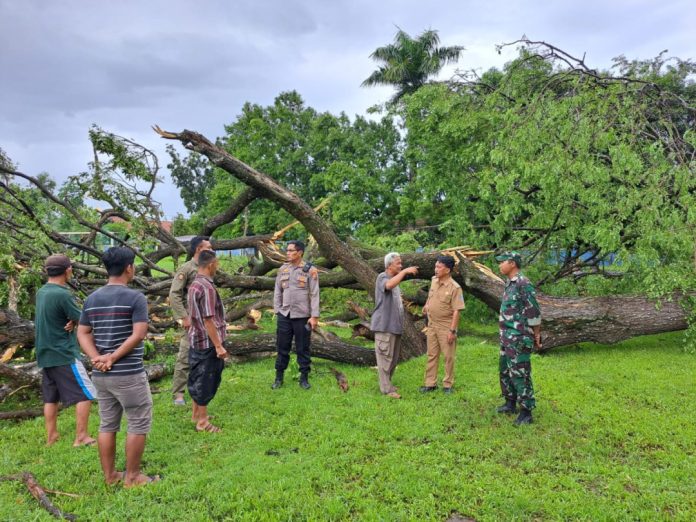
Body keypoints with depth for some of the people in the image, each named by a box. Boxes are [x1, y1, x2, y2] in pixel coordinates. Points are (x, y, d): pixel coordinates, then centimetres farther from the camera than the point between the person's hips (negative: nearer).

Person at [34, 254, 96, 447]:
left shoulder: (41, 292, 6)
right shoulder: (63, 295, -20)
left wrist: (72, 320, -8)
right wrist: (74, 321, 7)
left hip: (45, 354, 8)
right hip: (64, 354, -8)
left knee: (50, 397, 16)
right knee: (86, 394, -1)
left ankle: (51, 436, 23)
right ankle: (81, 437, 0)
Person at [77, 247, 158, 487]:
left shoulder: (91, 299, 8)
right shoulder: (135, 297, -12)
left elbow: (83, 333, 8)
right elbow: (138, 335, -18)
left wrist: (97, 358, -3)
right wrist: (114, 358, -13)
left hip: (100, 375, 7)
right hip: (128, 374, -7)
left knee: (107, 425, 16)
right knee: (138, 424, 6)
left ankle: (109, 475, 25)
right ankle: (132, 476, 13)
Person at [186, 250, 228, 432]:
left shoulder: (194, 285, 8)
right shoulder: (207, 287, -21)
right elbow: (208, 320, -24)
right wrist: (219, 346, -21)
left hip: (195, 340, 9)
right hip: (207, 342, -9)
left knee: (197, 379, 19)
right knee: (206, 381, 1)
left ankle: (196, 413, 33)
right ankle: (202, 422, 11)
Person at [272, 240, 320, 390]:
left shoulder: (309, 270, -5)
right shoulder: (282, 269, 7)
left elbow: (314, 295, -7)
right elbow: (277, 292, 12)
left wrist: (314, 316, -11)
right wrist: (277, 310, 4)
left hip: (302, 316, -3)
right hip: (284, 315, 3)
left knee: (303, 348, 7)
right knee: (282, 347, 9)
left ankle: (304, 378, 18)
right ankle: (279, 377, 20)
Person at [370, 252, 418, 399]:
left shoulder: (395, 279, 16)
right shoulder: (382, 277, -11)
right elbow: (389, 285, -36)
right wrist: (404, 271, -32)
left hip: (395, 325, 9)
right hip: (384, 326, -9)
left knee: (394, 357, 14)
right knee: (385, 357, -5)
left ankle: (387, 383, 25)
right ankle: (386, 388, -1)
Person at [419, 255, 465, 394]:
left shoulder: (455, 287, -18)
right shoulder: (434, 280, 2)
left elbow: (456, 311, -18)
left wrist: (452, 330, -20)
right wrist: (427, 305, 17)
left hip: (446, 328, -6)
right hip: (432, 326, 6)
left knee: (448, 357, 5)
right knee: (431, 355, 10)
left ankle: (447, 385, 17)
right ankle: (430, 383, 18)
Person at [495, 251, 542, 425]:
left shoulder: (523, 283, -17)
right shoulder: (510, 284, 12)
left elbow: (534, 311, -16)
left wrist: (537, 335, -10)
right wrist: (504, 335, 17)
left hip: (519, 338, -10)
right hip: (507, 337, 10)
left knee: (520, 374, -4)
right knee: (505, 370, 18)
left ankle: (526, 412, 5)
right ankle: (510, 403, 31)